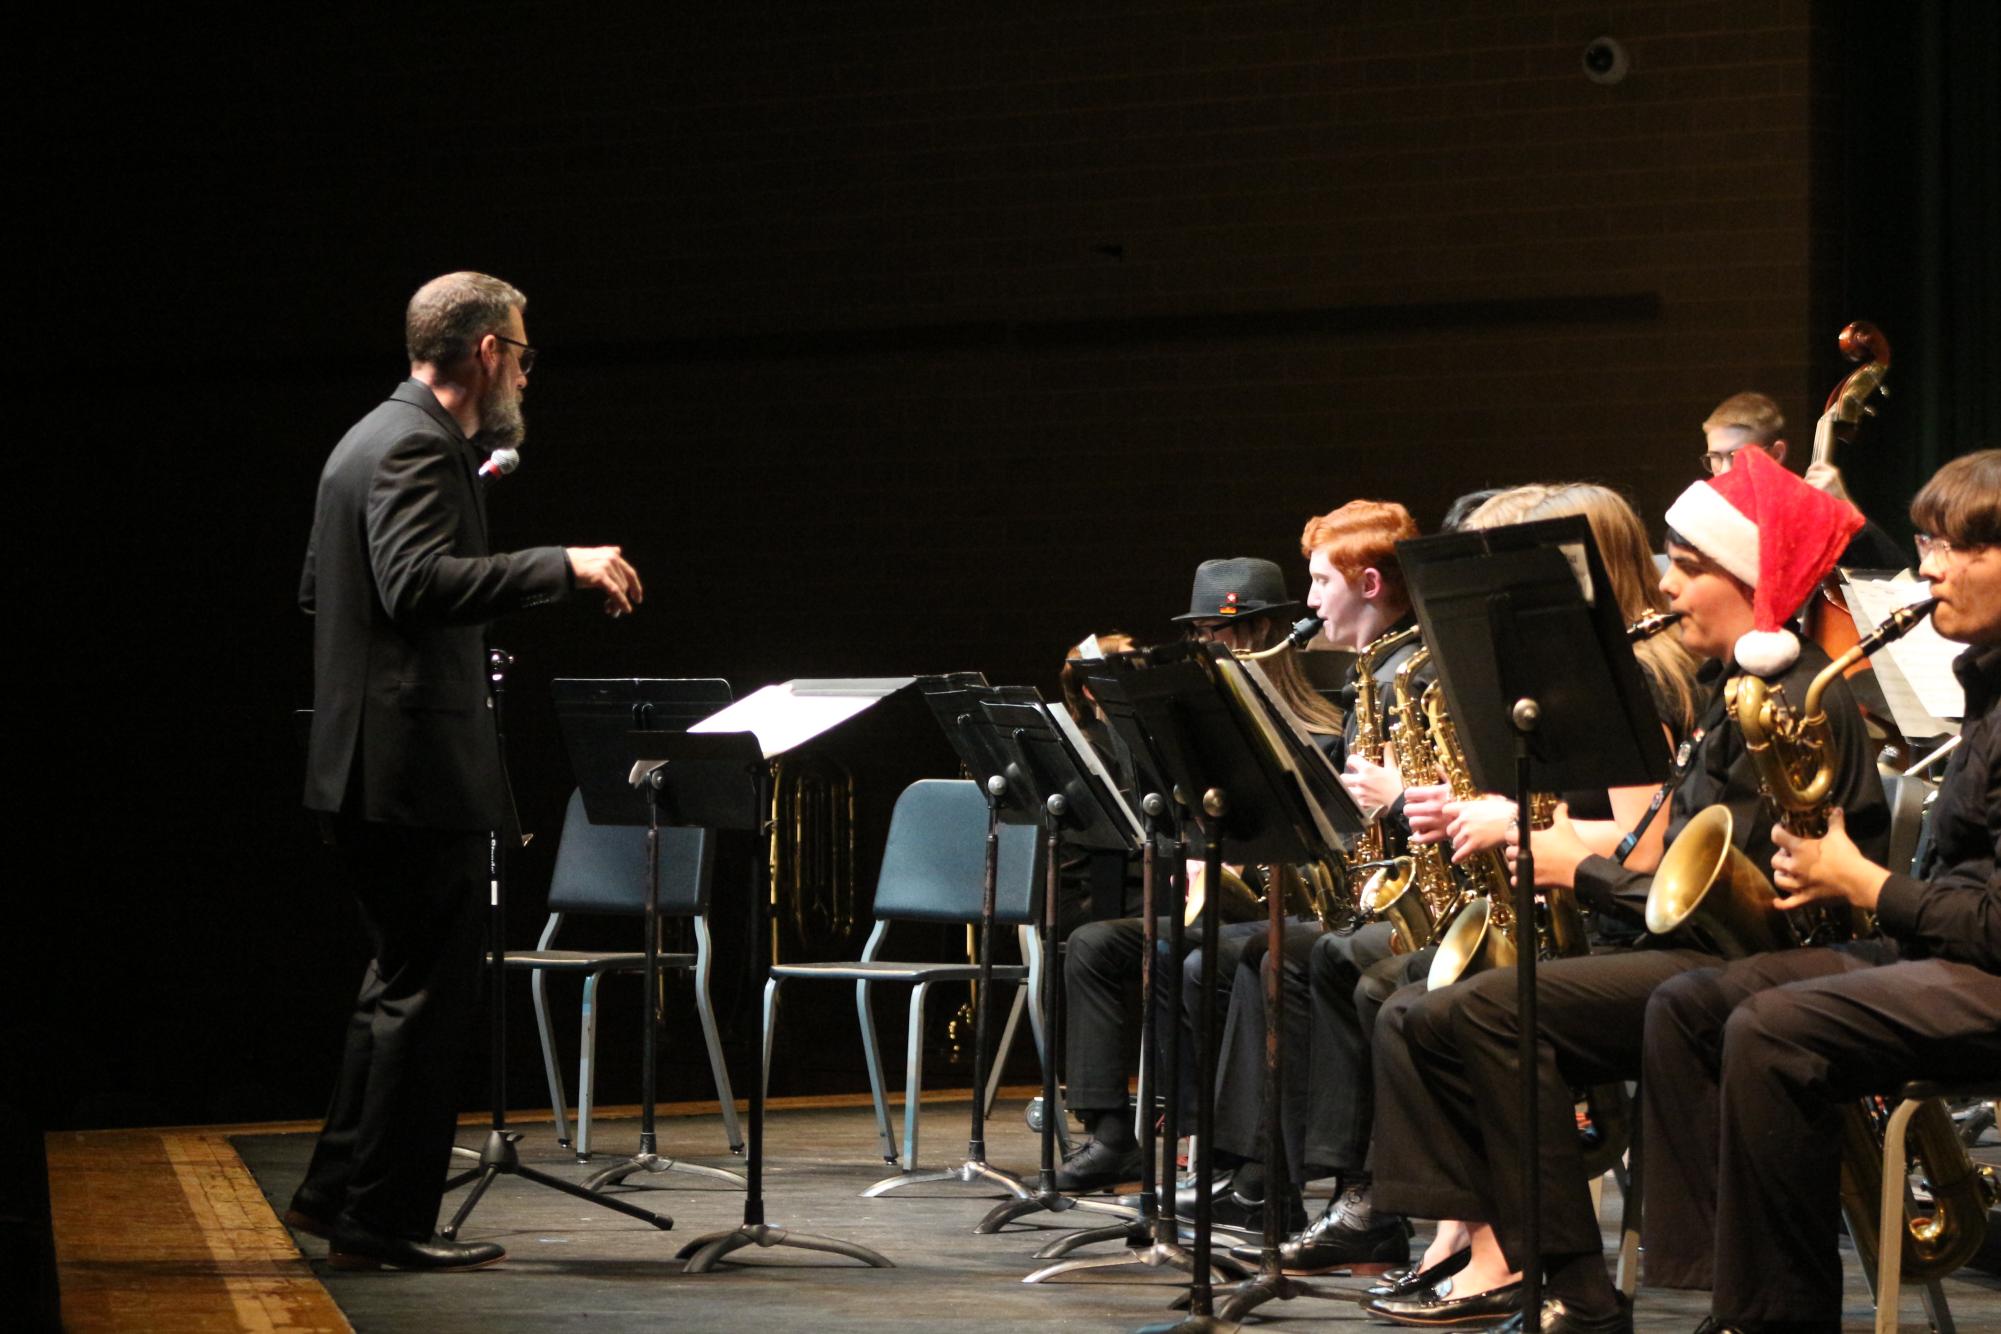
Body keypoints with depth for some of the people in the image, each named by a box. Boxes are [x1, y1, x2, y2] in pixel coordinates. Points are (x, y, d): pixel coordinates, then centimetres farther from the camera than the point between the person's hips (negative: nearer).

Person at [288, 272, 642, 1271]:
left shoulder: (373, 440, 16)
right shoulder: (418, 449, -16)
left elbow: (317, 590, 25)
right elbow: (417, 584, -30)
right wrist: (563, 565, -28)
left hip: (366, 766, 11)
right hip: (415, 767, -11)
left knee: (404, 984, 19)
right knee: (428, 994, -3)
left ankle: (338, 1191, 23)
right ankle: (384, 1221, 1)